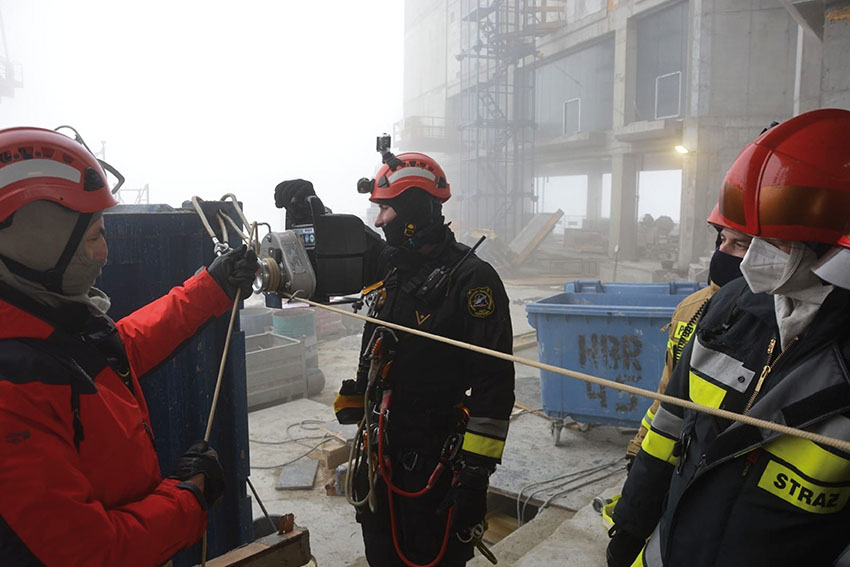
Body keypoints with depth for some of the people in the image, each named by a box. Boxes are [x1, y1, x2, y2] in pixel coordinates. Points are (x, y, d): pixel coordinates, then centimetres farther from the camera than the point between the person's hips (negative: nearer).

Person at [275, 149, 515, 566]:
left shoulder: (471, 278, -18)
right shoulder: (386, 263, 4)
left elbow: (494, 382, -21)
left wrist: (476, 470, -22)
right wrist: (305, 209, 0)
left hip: (434, 462, -7)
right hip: (380, 450, 7)